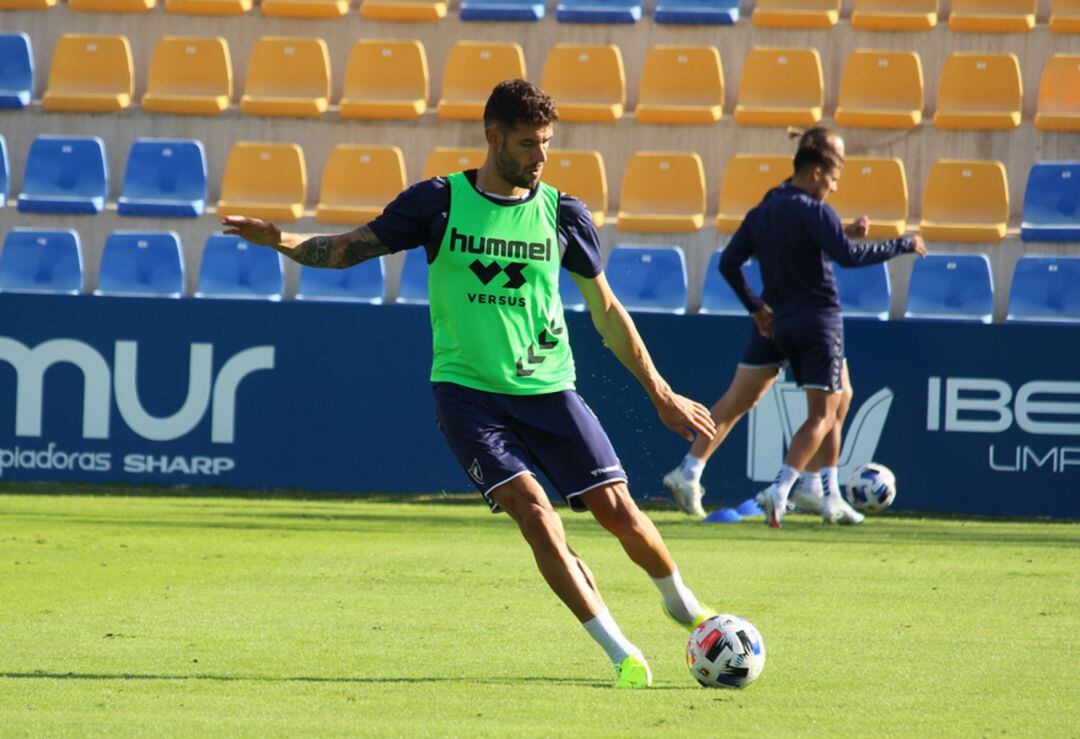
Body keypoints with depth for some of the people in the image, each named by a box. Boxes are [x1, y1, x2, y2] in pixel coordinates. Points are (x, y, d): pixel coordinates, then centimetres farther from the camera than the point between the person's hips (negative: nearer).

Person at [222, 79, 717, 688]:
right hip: (467, 390, -2)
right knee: (533, 512, -19)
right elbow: (348, 249, 3)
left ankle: (682, 604, 27)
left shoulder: (563, 214, 2)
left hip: (548, 387, 2)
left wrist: (661, 393, 13)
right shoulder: (440, 202, -3)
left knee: (617, 510, -4)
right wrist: (285, 242, -17)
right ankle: (622, 654, -14)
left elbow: (606, 310, 12)